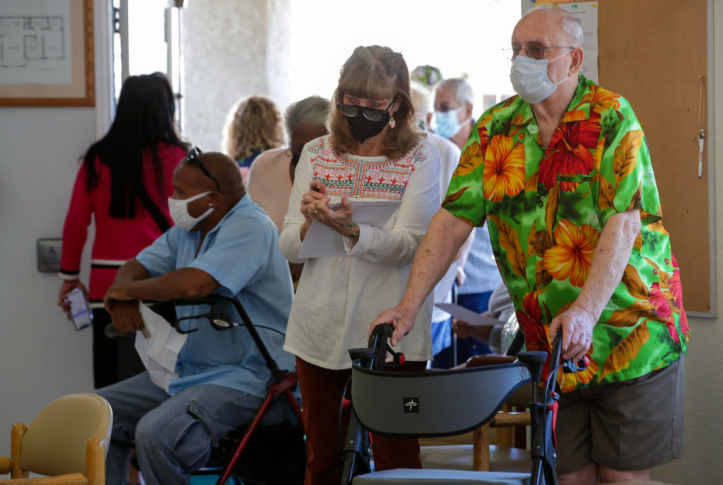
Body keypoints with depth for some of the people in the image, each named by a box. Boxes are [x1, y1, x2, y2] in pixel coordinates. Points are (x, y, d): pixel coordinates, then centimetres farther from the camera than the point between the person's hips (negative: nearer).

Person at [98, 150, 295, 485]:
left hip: (247, 378, -10)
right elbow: (138, 266, 17)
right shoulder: (189, 228, 12)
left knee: (155, 434, -31)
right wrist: (121, 300, -8)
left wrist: (129, 290, -16)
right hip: (188, 371, 10)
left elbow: (194, 284, -33)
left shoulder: (249, 227, -18)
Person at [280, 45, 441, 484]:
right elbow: (289, 248, 6)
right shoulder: (316, 155, 10)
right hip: (321, 328, 4)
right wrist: (308, 223, -16)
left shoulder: (421, 158, -1)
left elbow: (407, 245, -12)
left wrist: (350, 231, -30)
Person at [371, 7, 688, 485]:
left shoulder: (612, 118, -8)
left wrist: (586, 310, -31)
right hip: (551, 344, 4)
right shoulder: (495, 128, 6)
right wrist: (409, 305, -9)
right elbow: (453, 219, 2)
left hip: (631, 335, -4)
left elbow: (623, 223, -18)